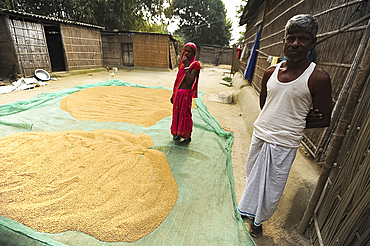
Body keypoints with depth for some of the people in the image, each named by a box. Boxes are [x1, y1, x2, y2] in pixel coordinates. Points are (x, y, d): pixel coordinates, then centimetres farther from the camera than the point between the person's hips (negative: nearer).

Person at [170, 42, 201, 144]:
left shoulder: (195, 65, -9)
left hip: (186, 93, -7)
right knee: (177, 113, 13)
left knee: (185, 114, 1)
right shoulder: (182, 63, 13)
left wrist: (186, 66, -22)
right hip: (178, 93, 7)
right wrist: (173, 94, 16)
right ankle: (178, 133, 30)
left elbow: (190, 81, -22)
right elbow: (178, 79, 15)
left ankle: (187, 136, 18)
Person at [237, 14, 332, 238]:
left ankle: (259, 220, 40)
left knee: (272, 189, 12)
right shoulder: (270, 72, 1)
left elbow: (324, 120, -5)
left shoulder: (318, 78, -12)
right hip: (259, 135, 4)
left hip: (284, 144, -4)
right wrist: (300, 115, -1)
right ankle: (249, 208, 50)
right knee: (253, 178, 22)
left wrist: (293, 124, -6)